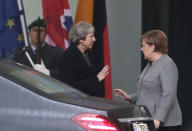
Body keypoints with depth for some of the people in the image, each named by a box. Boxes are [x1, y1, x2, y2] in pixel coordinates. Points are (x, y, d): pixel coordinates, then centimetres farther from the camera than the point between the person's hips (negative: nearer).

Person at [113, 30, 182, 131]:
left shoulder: (167, 65, -14)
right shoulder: (150, 65, 18)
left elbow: (168, 95, -23)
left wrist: (158, 119, -29)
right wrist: (129, 98, 13)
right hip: (147, 122, 9)